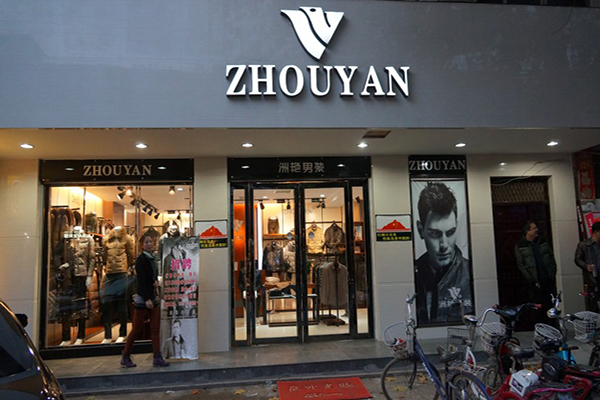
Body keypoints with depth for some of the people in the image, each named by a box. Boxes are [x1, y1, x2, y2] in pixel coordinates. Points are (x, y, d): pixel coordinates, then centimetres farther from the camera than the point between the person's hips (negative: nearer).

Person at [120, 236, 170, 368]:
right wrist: (147, 299, -21)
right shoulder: (141, 259, -10)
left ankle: (157, 358, 4)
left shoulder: (152, 259, 12)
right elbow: (141, 280, -16)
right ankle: (125, 357, 19)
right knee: (137, 329, 2)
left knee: (155, 329, 3)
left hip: (153, 297, 7)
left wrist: (156, 282, -3)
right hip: (142, 298, -7)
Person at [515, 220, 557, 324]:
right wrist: (533, 280, -9)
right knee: (539, 308, -2)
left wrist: (553, 275, 3)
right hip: (535, 283, -4)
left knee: (551, 306, 6)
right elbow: (521, 265, -5)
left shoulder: (543, 242, 9)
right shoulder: (520, 246, -3)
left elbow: (552, 258, 13)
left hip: (549, 280, 4)